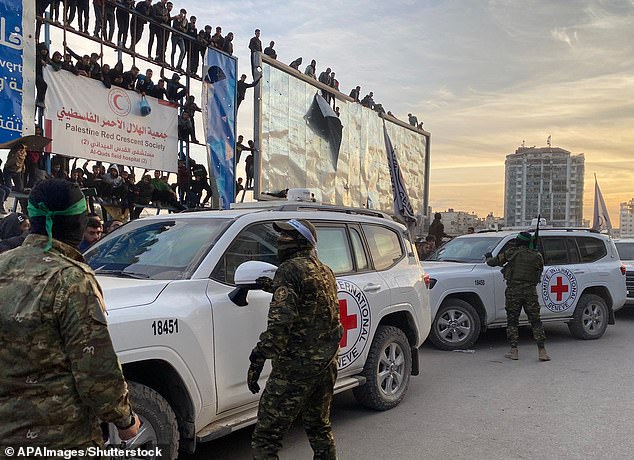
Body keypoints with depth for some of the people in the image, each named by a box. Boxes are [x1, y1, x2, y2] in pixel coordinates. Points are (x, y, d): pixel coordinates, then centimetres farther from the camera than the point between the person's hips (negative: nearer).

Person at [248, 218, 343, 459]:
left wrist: (257, 359, -19)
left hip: (296, 367, -9)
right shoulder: (326, 272, 14)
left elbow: (281, 321, -21)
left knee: (265, 439, -4)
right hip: (327, 364, 9)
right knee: (319, 428, 24)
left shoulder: (290, 269, -13)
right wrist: (275, 287, 30)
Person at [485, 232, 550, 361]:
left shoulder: (511, 253, 0)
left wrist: (488, 257, 27)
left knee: (512, 321, 7)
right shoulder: (537, 256, 5)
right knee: (536, 321, 6)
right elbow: (540, 271, 16)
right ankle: (542, 351, 2)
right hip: (531, 292, 2)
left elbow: (493, 262, 6)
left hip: (513, 290, -2)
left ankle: (513, 350, 6)